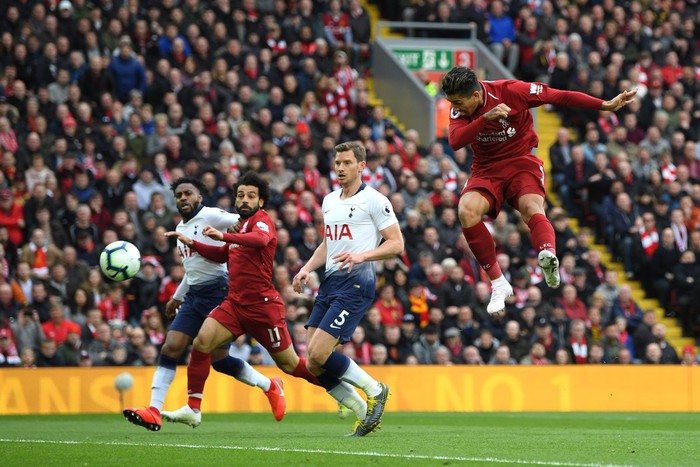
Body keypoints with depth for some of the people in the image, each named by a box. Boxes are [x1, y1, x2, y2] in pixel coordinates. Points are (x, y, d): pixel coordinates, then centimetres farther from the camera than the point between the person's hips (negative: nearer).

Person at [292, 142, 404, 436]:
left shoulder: (374, 200, -5)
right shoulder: (329, 201, 18)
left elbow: (396, 244, -7)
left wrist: (361, 256, -21)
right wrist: (307, 268, 13)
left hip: (356, 282, -8)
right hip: (330, 281, 8)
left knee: (318, 354, -19)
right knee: (313, 362, -1)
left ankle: (375, 391, 1)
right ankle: (363, 411, 11)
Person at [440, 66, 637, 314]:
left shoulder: (511, 91, -14)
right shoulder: (459, 106, -6)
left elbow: (560, 96, -8)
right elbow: (455, 141, -21)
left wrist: (606, 105, -8)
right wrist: (486, 118, -34)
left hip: (521, 163, -3)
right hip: (486, 171, 3)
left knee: (531, 208, -34)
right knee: (467, 210, -28)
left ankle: (549, 256, -66)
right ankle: (498, 284, -19)